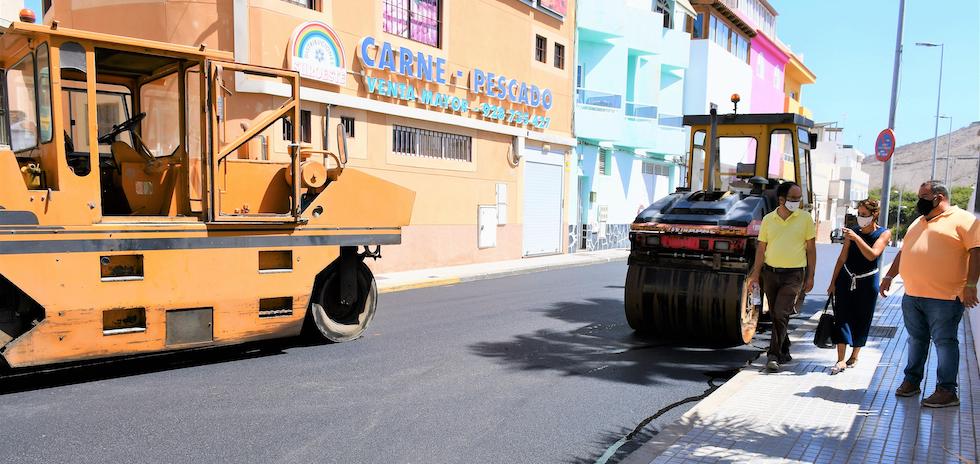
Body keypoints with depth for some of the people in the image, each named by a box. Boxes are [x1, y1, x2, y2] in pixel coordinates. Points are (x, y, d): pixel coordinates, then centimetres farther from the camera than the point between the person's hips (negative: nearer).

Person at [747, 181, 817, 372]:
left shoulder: (805, 218, 0)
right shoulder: (768, 219, 4)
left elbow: (811, 248, 3)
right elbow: (761, 248, 7)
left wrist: (810, 276, 1)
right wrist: (755, 274, 2)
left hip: (794, 274, -3)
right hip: (770, 273, 3)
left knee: (781, 314, -13)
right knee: (775, 315, 11)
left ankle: (774, 355, -7)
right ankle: (784, 352, 27)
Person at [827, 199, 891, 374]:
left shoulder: (884, 233, -5)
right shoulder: (853, 230, 4)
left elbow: (872, 255, -21)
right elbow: (842, 258, 7)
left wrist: (856, 238, -30)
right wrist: (833, 282, 5)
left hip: (867, 281, -2)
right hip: (846, 279, 2)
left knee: (861, 320, 6)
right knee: (842, 317, -6)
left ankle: (854, 356, 23)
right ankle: (841, 360, -7)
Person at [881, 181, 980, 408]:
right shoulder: (918, 223, 19)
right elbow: (904, 251, 24)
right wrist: (889, 276, 20)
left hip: (945, 297, -7)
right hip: (912, 295, 7)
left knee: (944, 342, -1)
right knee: (916, 339, 14)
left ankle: (947, 391, 6)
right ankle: (912, 381, 23)